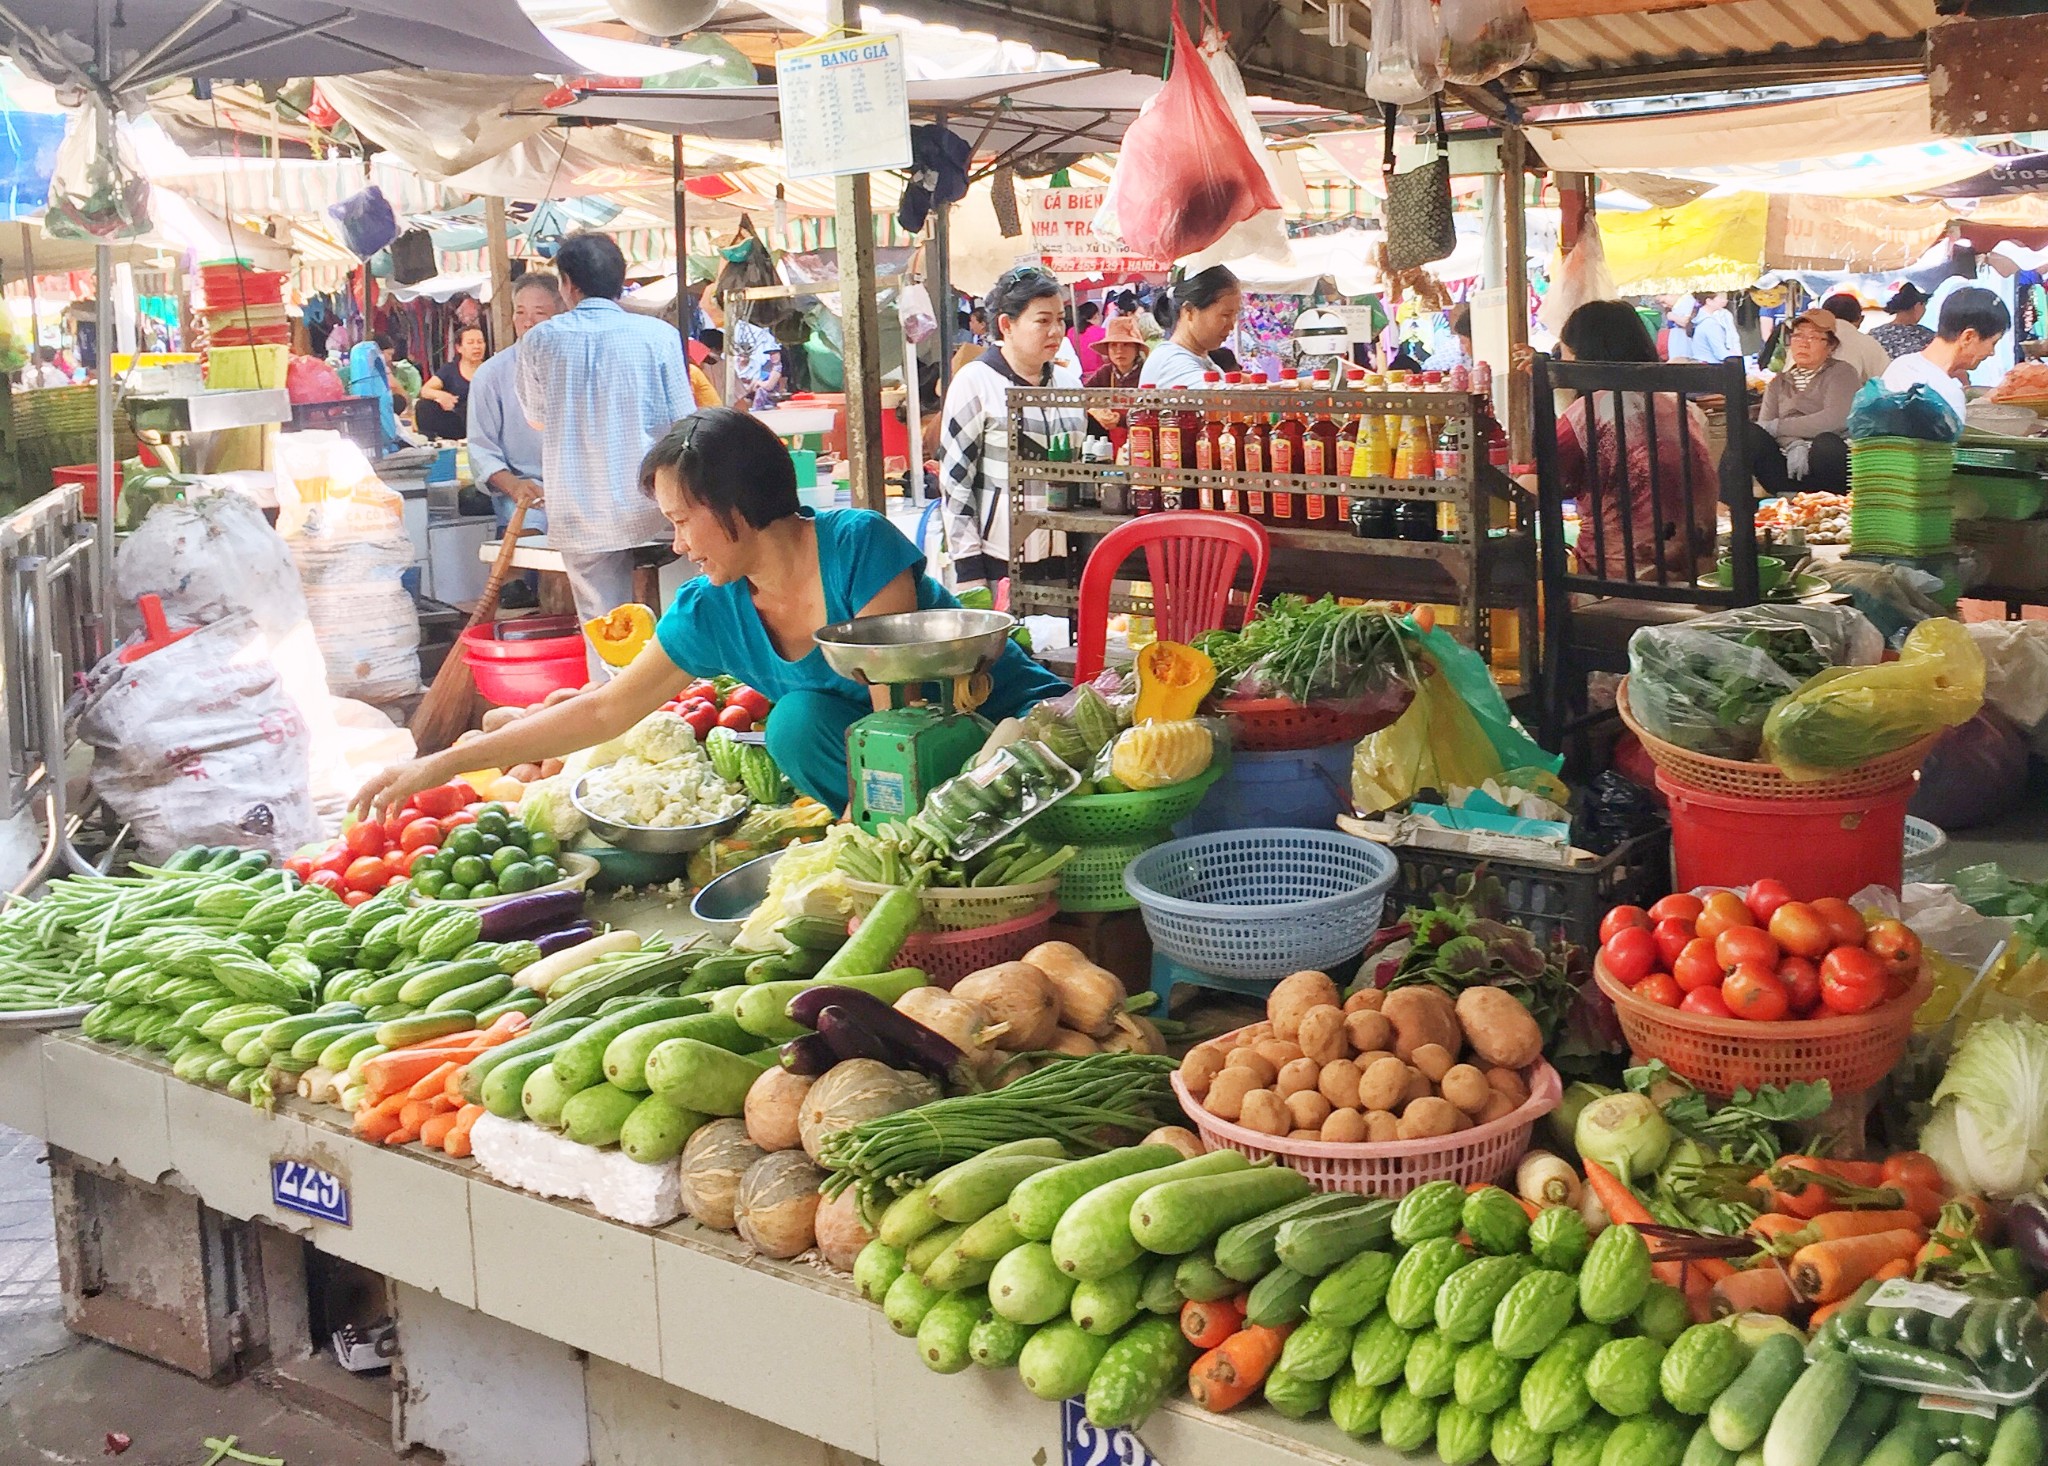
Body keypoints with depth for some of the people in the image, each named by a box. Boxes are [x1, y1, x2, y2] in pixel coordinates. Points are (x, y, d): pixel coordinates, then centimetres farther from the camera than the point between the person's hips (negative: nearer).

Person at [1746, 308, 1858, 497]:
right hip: (1788, 467, 4)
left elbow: (1836, 419, -10)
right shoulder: (1779, 383, 23)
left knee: (1826, 443, -38)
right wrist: (1793, 444, -17)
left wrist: (1777, 427, -8)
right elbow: (1764, 425, 5)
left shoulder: (1842, 372, 10)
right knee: (1747, 432, -23)